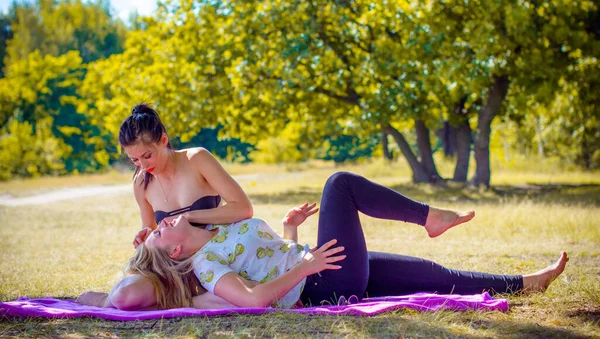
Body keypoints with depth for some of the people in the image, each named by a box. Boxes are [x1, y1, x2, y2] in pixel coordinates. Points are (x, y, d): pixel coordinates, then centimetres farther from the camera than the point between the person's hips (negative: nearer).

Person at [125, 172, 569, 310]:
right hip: (327, 288, -9)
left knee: (436, 276, 8)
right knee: (340, 184, -12)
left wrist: (291, 226, 13)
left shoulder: (224, 232, 17)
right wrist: (303, 268, -21)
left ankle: (530, 282, 17)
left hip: (329, 269, 9)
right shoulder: (205, 266, -11)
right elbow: (254, 297, -25)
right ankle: (430, 217, -2)